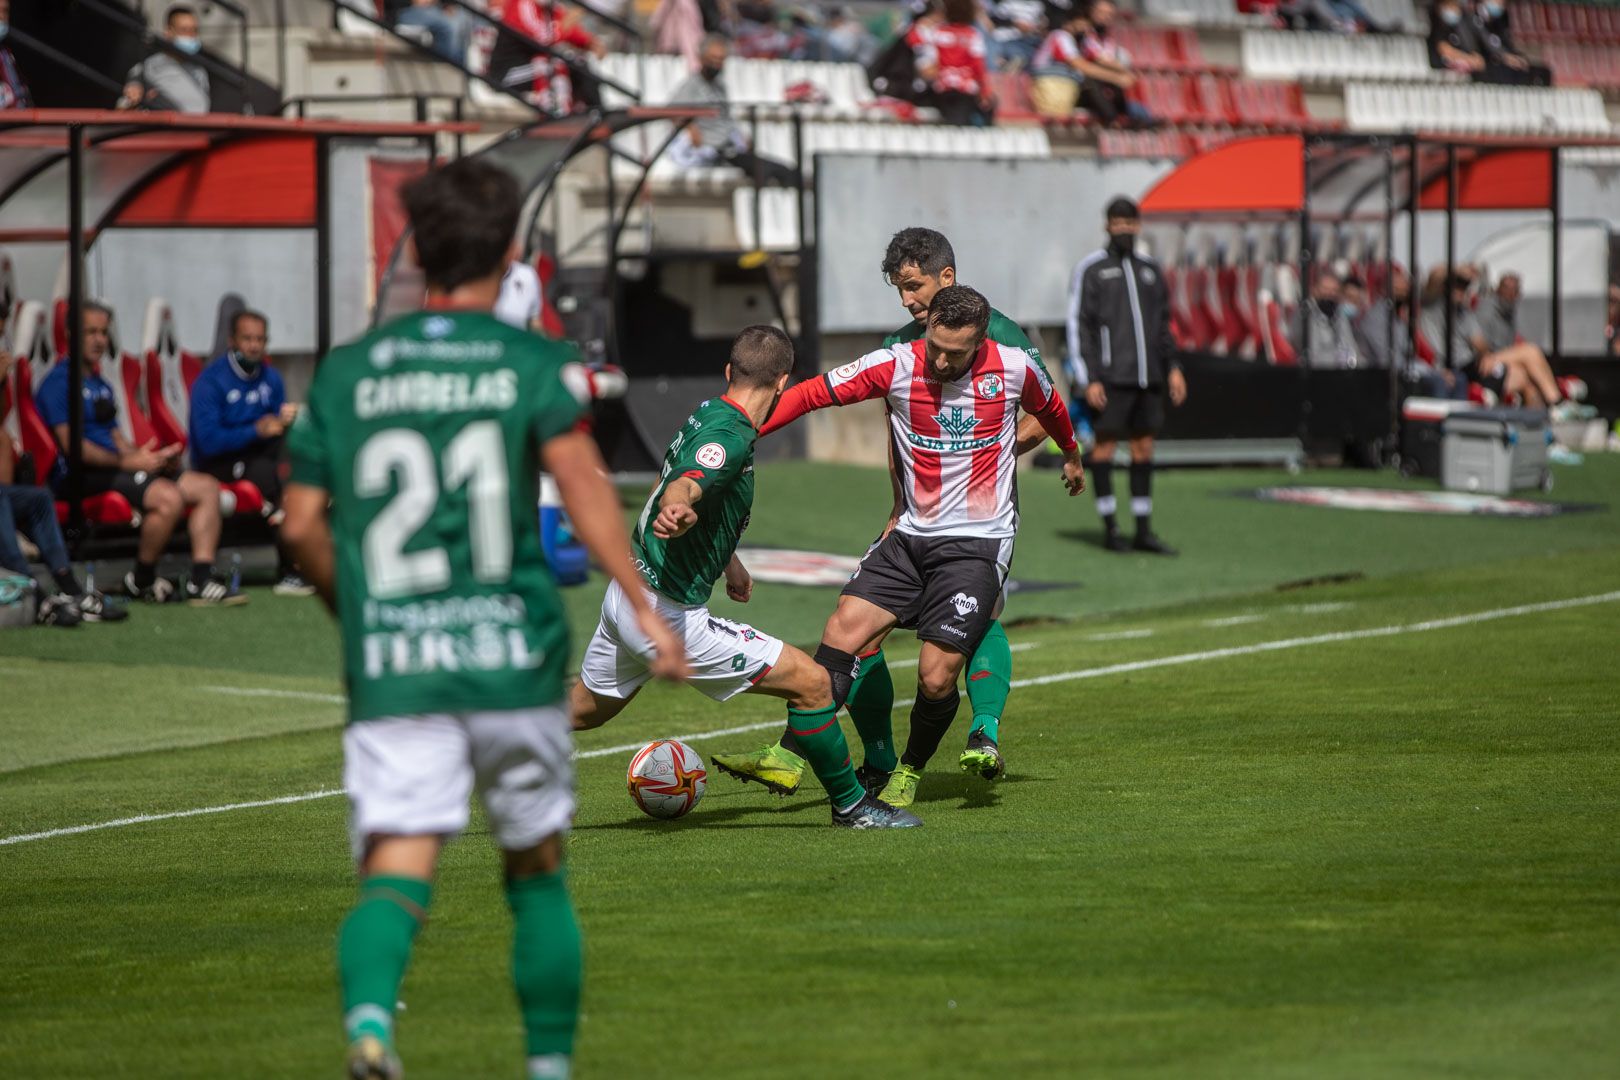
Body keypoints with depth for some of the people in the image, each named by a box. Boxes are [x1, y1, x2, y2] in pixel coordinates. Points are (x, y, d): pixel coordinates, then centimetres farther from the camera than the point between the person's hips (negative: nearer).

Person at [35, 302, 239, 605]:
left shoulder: (100, 386, 26)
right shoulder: (59, 382, -6)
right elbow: (71, 444, -16)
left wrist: (151, 457, 3)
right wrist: (126, 462, -17)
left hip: (113, 467, 10)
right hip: (84, 477, -10)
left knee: (206, 487, -2)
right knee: (169, 496, -32)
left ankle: (201, 580, -11)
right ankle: (141, 581, -13)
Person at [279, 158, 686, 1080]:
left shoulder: (347, 371, 10)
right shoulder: (531, 361, 2)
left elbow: (302, 526, 9)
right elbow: (580, 479, -13)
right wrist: (642, 606, -14)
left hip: (391, 668, 1)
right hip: (512, 657, -1)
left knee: (396, 875, -8)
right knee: (538, 870, 18)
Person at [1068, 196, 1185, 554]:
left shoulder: (1149, 270, 15)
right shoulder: (1091, 269, -1)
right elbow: (1078, 326, -4)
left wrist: (1173, 367, 11)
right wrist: (1088, 379, -11)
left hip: (1147, 377, 5)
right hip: (1110, 377, -5)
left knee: (1144, 446, 5)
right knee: (1105, 444, -3)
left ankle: (1143, 531, 9)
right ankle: (1109, 529, 2)